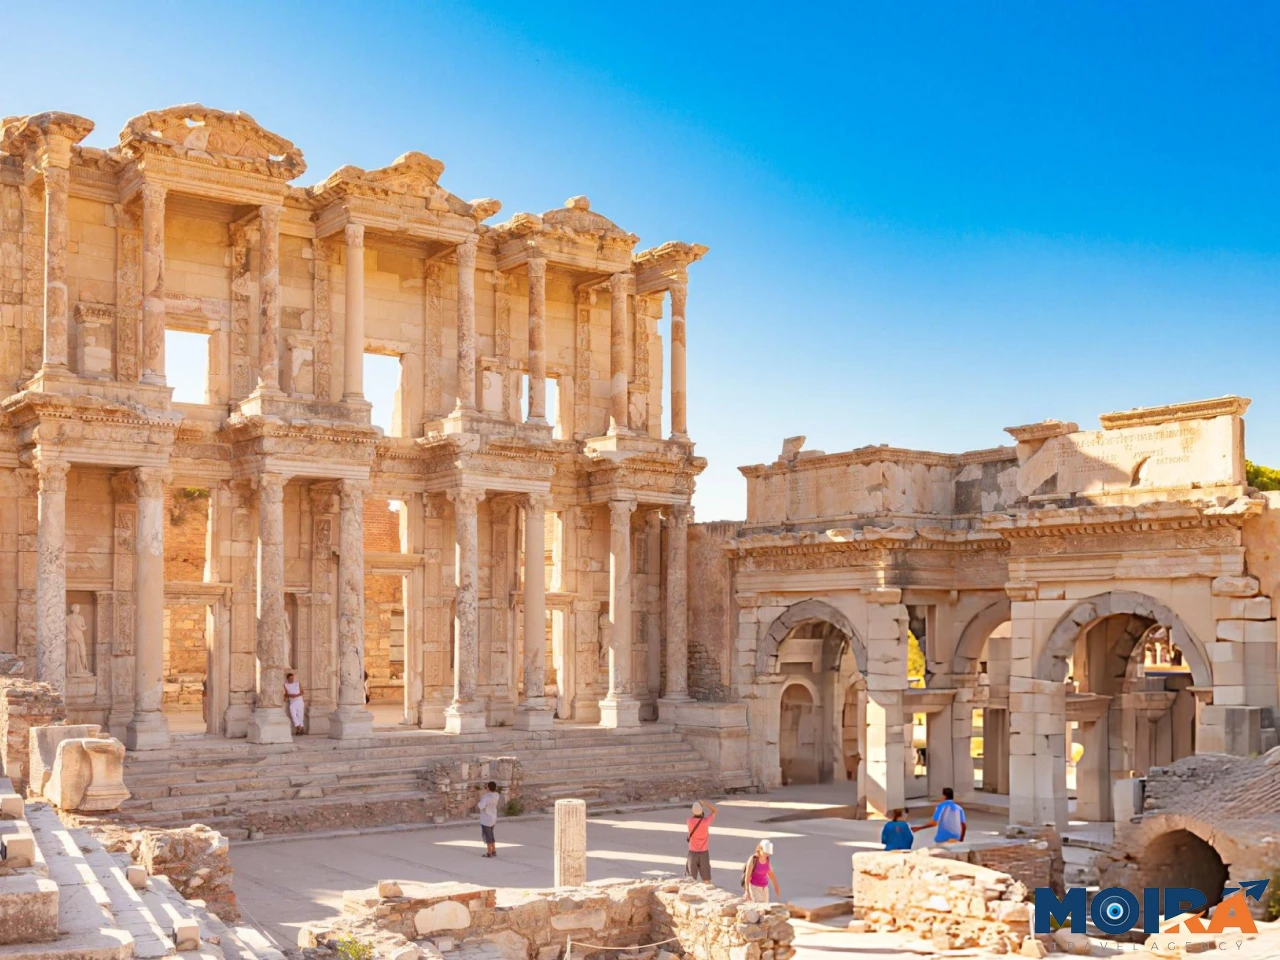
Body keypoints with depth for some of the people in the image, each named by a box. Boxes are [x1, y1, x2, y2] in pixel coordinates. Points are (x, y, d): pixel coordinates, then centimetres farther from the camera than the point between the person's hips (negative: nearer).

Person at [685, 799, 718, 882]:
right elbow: (715, 811, 1)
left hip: (693, 853, 1)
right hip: (704, 853, 0)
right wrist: (704, 803, -8)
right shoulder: (706, 821, -15)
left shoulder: (689, 821, -12)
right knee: (706, 881, 9)